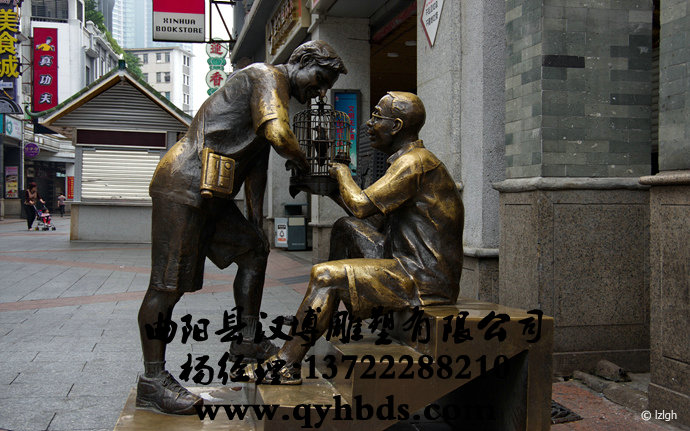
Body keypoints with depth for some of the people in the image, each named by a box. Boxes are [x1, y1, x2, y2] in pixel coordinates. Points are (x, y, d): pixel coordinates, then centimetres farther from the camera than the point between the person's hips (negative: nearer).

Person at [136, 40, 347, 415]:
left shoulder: (272, 95, 24)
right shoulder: (267, 76, -6)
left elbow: (257, 165, 25)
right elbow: (278, 135, -24)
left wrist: (256, 221, 24)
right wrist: (302, 162, -2)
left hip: (211, 194, 11)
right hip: (183, 184, -11)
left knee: (254, 249, 16)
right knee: (169, 282, -8)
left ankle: (246, 341, 23)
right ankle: (152, 382, -2)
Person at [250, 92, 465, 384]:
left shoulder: (414, 162, -16)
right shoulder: (412, 161, 18)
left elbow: (361, 206, -22)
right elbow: (367, 213, 22)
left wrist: (342, 173, -4)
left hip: (425, 281, -10)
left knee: (325, 275, -16)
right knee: (346, 229, 16)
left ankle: (285, 364, -8)